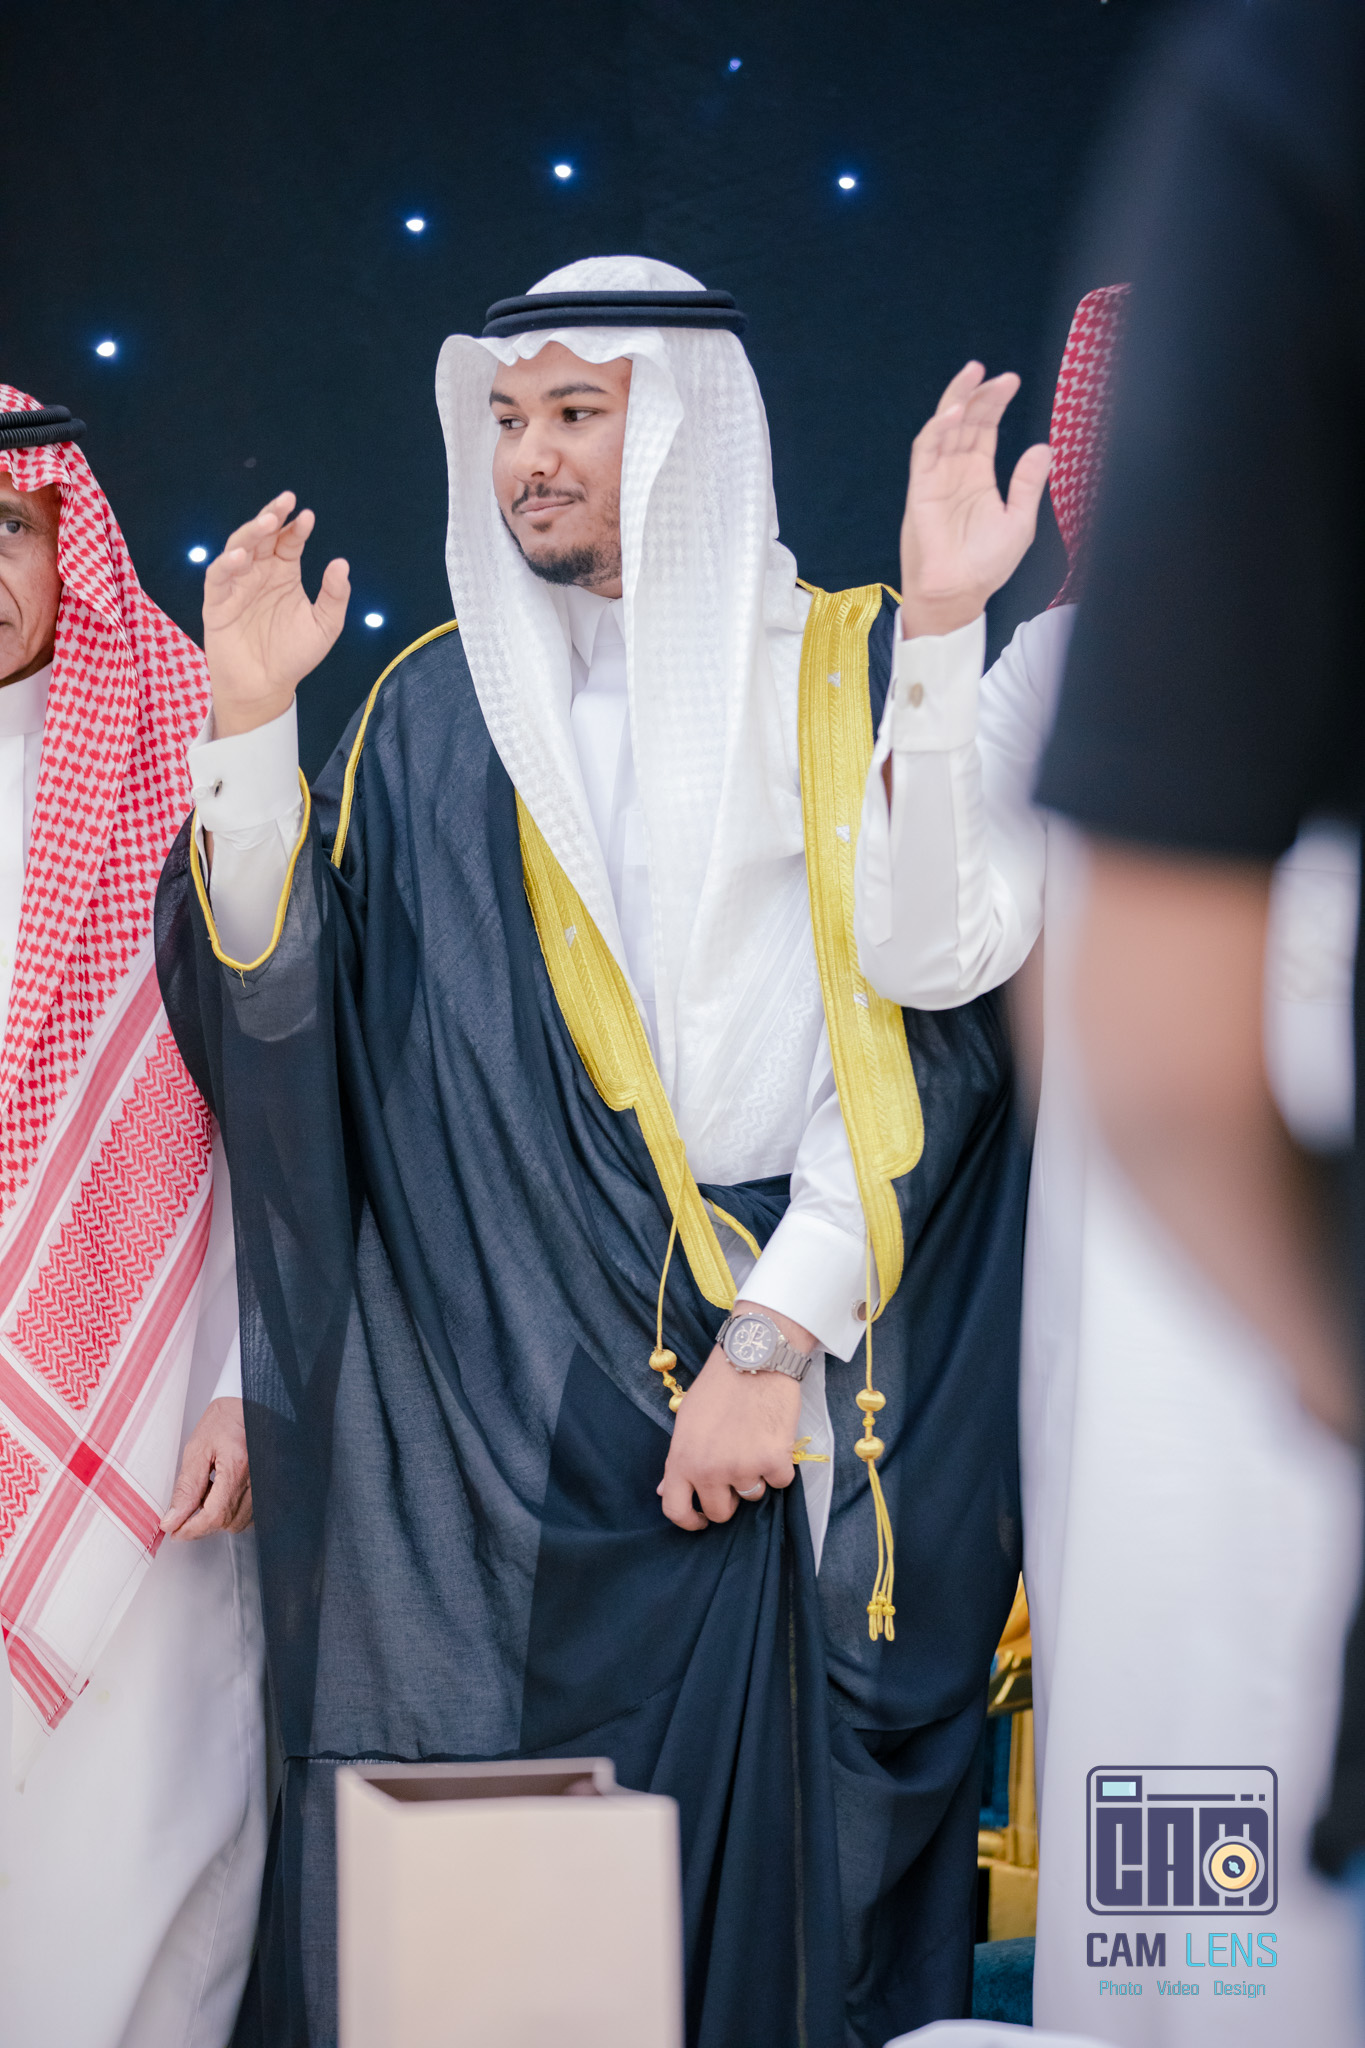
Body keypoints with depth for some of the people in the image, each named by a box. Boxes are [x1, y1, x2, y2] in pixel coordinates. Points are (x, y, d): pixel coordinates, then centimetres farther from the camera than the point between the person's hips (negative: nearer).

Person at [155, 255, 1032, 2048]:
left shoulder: (854, 676, 5)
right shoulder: (440, 708, 14)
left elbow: (929, 1034, -4)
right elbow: (287, 1002, 4)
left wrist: (774, 1344, -11)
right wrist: (251, 724, -6)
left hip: (805, 1383, -2)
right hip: (490, 1395, 2)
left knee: (765, 1854, -5)